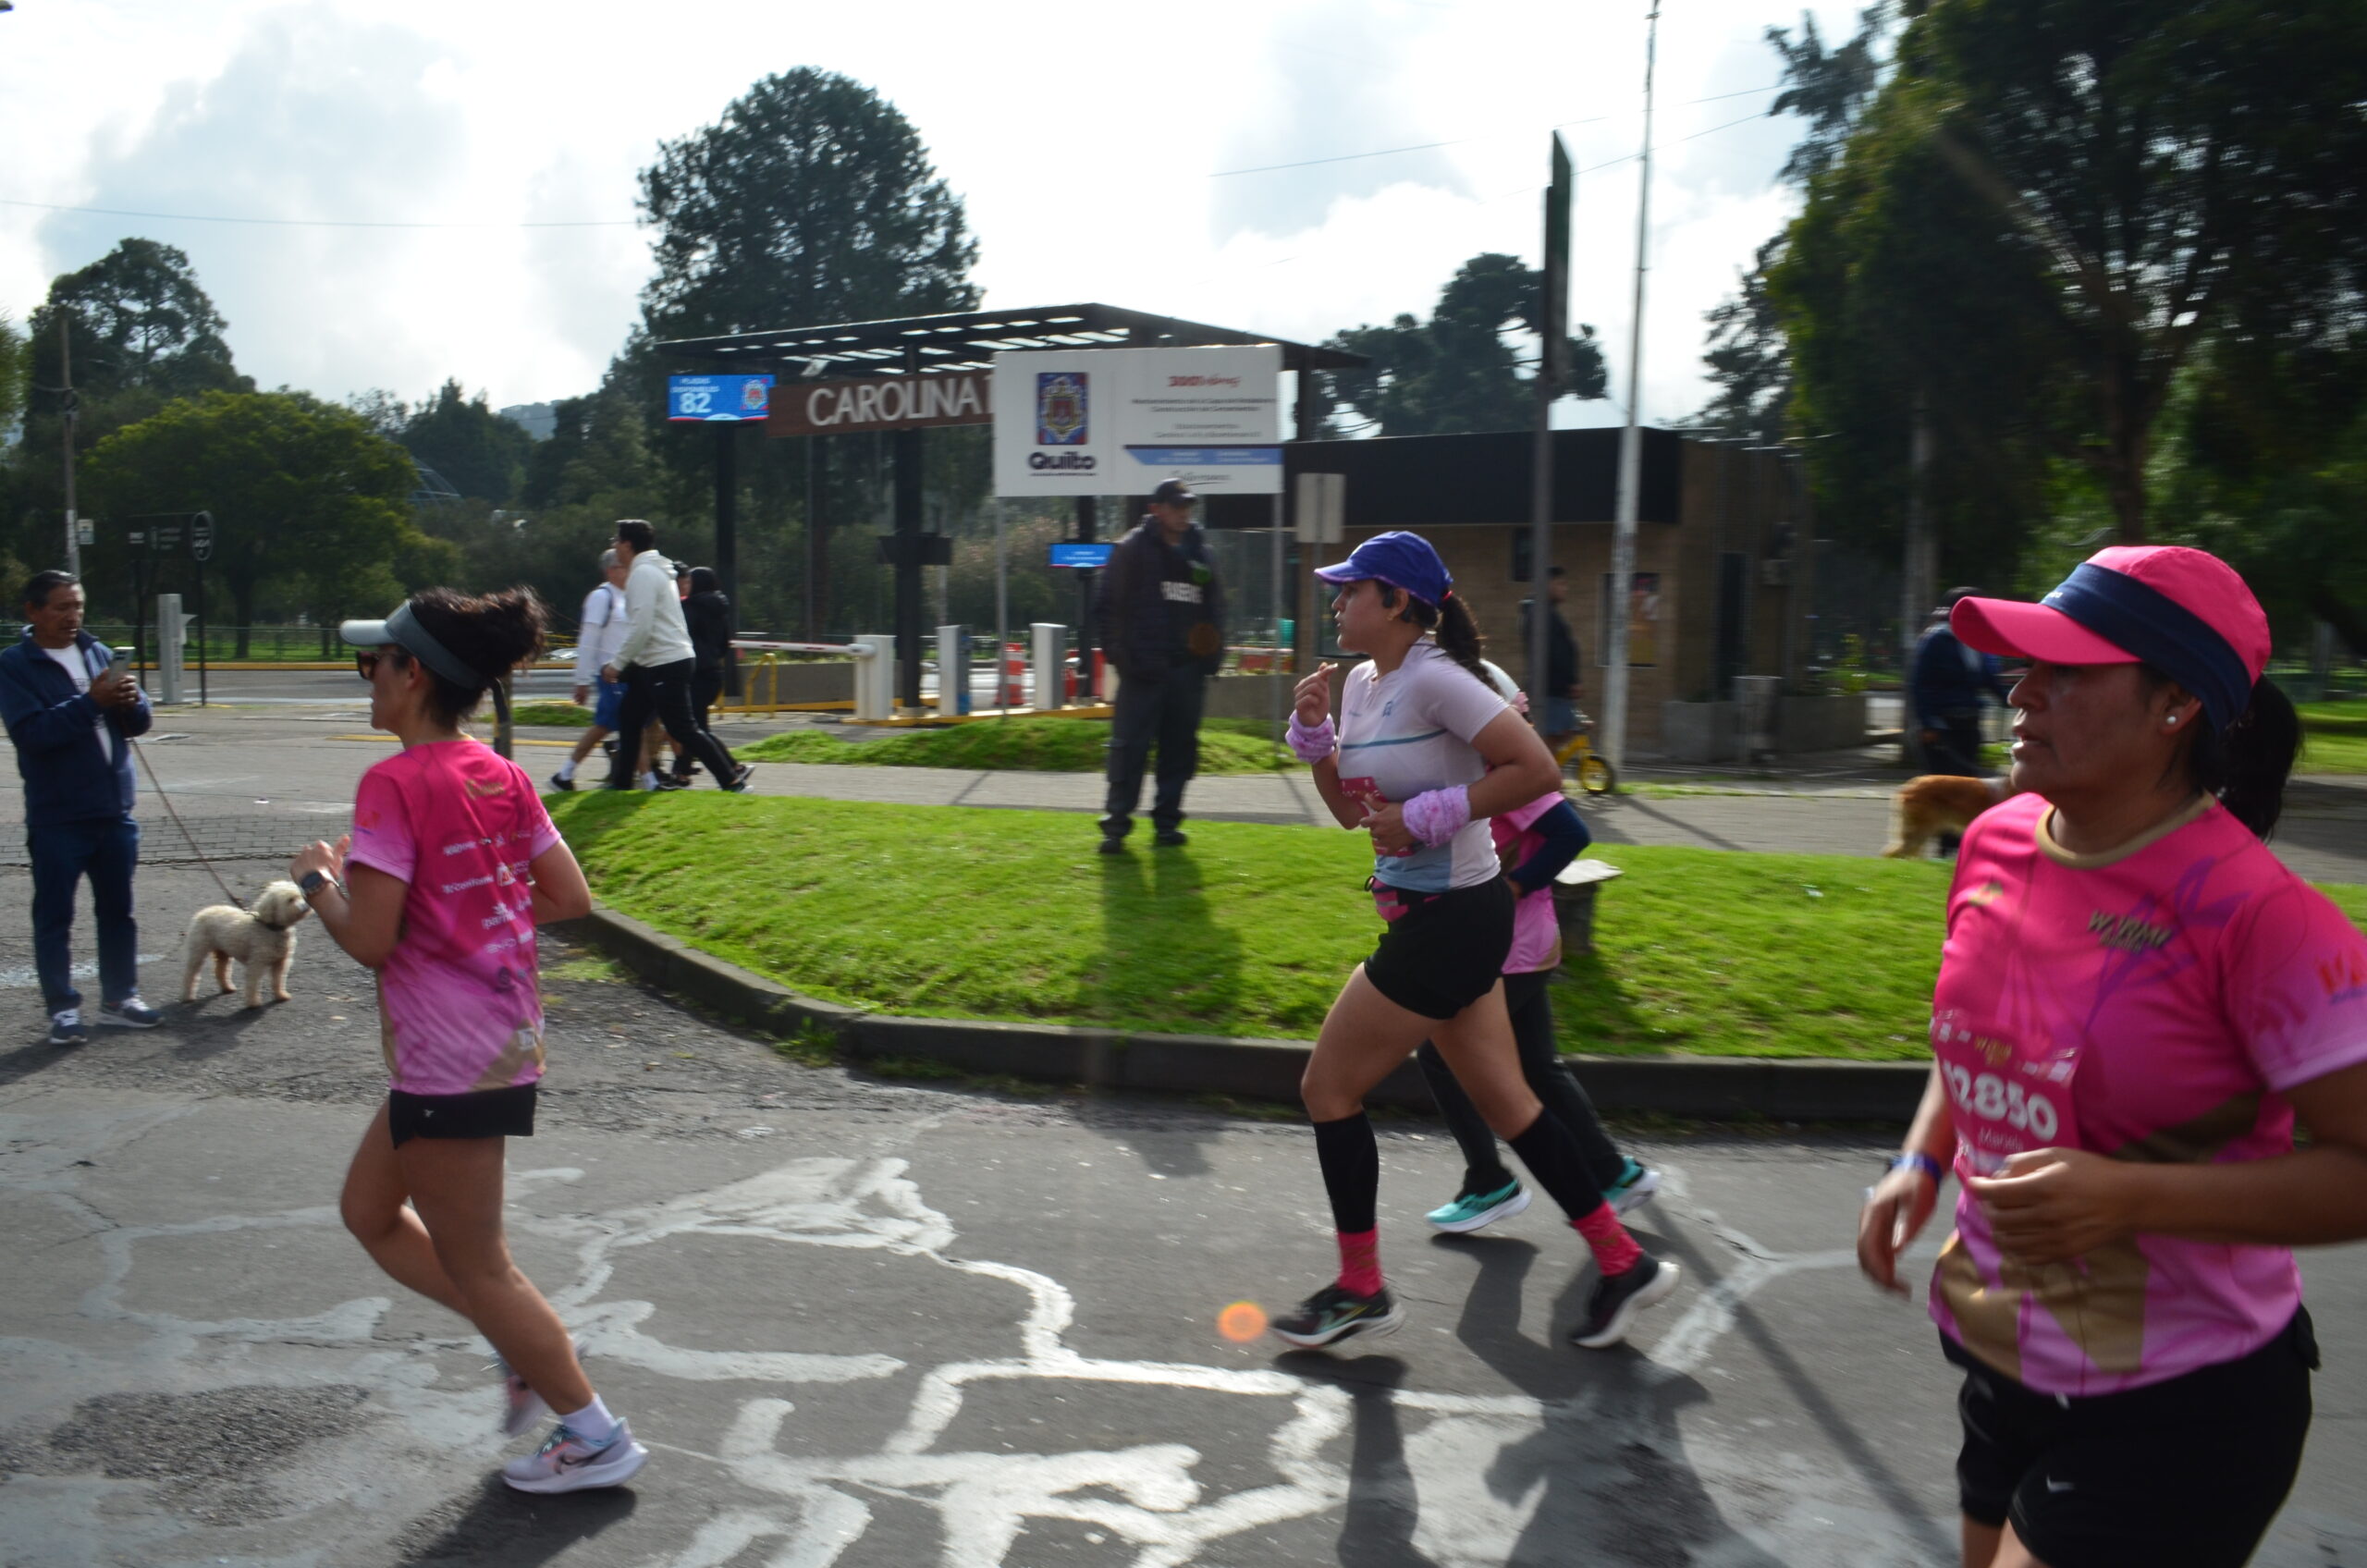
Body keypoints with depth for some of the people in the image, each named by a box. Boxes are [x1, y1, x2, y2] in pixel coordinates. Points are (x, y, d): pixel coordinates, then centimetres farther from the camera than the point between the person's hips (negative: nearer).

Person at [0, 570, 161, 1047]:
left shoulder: (99, 652, 10)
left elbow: (140, 723, 9)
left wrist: (130, 701, -14)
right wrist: (92, 702, -26)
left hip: (115, 810, 5)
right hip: (56, 817, -5)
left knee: (118, 909, 12)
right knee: (55, 916, 3)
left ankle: (119, 998, 24)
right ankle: (62, 1009, 11)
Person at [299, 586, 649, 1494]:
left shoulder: (393, 785, -17)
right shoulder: (504, 778, 6)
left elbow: (370, 940, -20)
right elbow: (572, 900, 7)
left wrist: (316, 880, -3)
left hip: (446, 1061, -8)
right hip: (508, 1036, 9)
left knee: (474, 1264, 6)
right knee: (369, 1212, 24)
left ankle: (595, 1435, 16)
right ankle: (528, 1356, 23)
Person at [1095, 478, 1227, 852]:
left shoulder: (1200, 551, 16)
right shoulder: (1132, 550, 1)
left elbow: (1214, 608, 20)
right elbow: (1111, 607, -3)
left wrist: (1212, 656, 7)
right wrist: (1123, 656, -12)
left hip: (1188, 669, 5)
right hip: (1145, 667, -5)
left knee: (1180, 748, 7)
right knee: (1129, 746, -6)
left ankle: (1167, 821, 17)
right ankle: (1116, 824, -2)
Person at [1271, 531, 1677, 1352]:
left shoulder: (1432, 678, -18)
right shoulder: (1361, 683, 10)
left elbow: (1537, 769, -23)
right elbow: (1351, 808, 16)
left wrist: (1426, 816, -22)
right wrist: (1314, 732, 2)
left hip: (1454, 920, -10)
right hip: (1427, 918, 10)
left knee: (1329, 1088, 1)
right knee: (1505, 1102, 15)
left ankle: (1360, 1290, 16)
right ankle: (1623, 1262, 26)